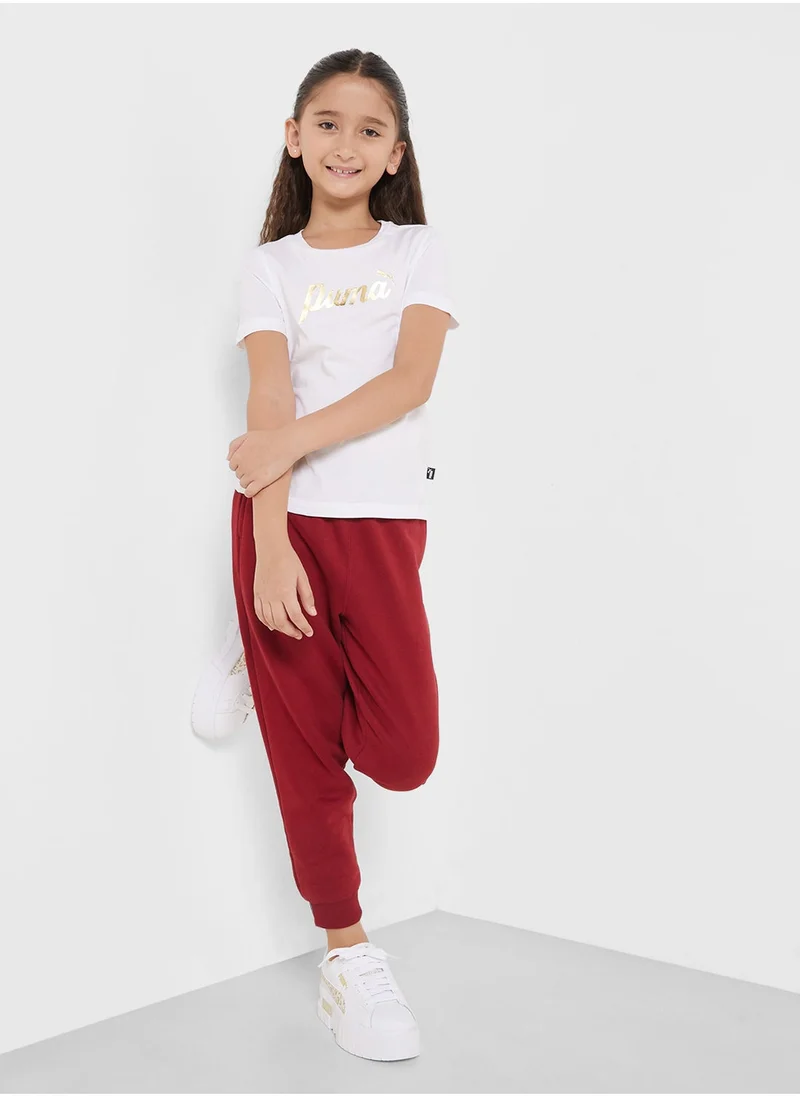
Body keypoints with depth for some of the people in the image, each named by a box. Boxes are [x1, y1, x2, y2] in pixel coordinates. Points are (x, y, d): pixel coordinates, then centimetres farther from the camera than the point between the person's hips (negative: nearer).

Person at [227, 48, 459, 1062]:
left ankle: (284, 663, 24)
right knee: (305, 752, 4)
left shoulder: (418, 251, 9)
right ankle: (347, 950, 20)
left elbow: (411, 380, -7)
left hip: (385, 521, 1)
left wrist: (293, 442, -17)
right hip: (287, 521, 0)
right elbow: (269, 406, -5)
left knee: (404, 757, -4)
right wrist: (271, 549, -16)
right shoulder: (272, 265, 7)